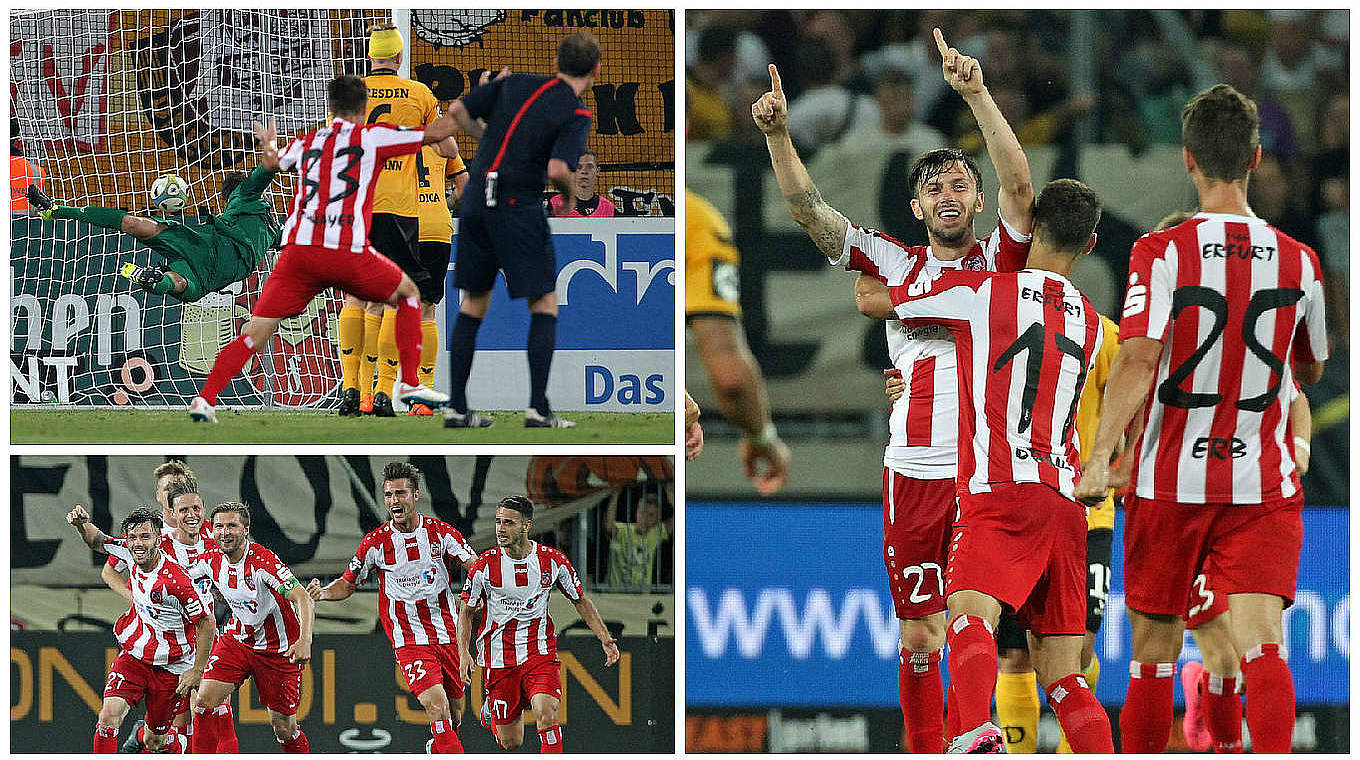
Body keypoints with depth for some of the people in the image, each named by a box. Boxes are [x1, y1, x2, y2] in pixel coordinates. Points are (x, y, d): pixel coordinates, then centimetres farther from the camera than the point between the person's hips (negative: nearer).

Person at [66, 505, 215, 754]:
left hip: (169, 668, -4)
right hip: (133, 656, 4)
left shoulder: (176, 581, -27)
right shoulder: (132, 553, -9)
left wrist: (197, 670, -15)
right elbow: (97, 541, 10)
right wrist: (81, 524, -12)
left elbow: (206, 624, -17)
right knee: (109, 716, -20)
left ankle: (179, 742, 45)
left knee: (154, 743, 10)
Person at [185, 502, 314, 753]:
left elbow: (302, 598, -35)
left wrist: (305, 640, -49)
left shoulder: (262, 560, -27)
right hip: (239, 639, 5)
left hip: (279, 650, -5)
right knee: (204, 701, -13)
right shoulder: (212, 560, -9)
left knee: (283, 728, 1)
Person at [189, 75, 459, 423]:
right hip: (346, 251, -3)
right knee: (408, 294, 22)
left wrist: (267, 143, 65)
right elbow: (435, 132, 12)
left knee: (256, 331, 4)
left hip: (297, 248, 3)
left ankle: (205, 397, -11)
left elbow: (272, 162, 42)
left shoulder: (307, 142, 21)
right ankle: (409, 383, 17)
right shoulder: (371, 136, 9)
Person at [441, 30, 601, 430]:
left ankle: (457, 407, 11)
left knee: (473, 305, 13)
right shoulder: (577, 115, -6)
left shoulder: (516, 84, 9)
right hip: (519, 207, -5)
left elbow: (459, 110, 9)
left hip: (475, 202, 5)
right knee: (544, 305, 5)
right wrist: (571, 191, 1)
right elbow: (557, 169, -20)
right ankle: (538, 408, -3)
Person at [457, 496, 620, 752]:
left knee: (547, 715, -26)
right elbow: (466, 611, 2)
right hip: (498, 659, 0)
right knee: (511, 743, 5)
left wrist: (605, 639, -1)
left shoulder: (553, 560, -6)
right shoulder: (485, 565, -9)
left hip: (539, 652, 0)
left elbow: (581, 601, 8)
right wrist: (464, 653, -11)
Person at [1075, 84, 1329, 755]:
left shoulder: (1160, 254, -7)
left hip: (1170, 480, -1)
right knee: (1261, 642, -10)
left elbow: (1138, 360, -20)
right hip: (1265, 485, 1)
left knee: (1152, 651, 11)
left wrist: (1101, 455, -21)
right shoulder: (1298, 262, 2)